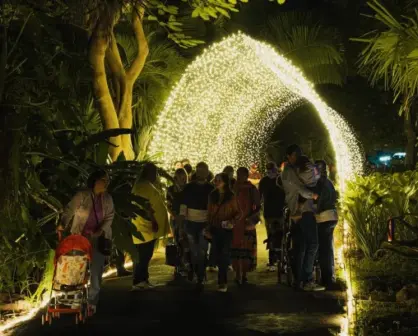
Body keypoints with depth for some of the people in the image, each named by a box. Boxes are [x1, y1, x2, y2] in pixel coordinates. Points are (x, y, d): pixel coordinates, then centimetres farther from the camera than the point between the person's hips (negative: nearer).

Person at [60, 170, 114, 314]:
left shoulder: (108, 199, 2)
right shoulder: (81, 196, -9)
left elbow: (109, 217, -1)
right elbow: (69, 211, -6)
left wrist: (101, 231, -15)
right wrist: (63, 224, -18)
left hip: (99, 239, 2)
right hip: (80, 238, -2)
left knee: (96, 271, 4)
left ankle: (92, 302, 14)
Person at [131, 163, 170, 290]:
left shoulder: (146, 185, 18)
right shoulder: (144, 185, -14)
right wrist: (153, 220, -23)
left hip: (148, 227, 11)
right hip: (146, 227, -11)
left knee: (145, 256, 14)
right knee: (143, 256, -7)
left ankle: (143, 280, 19)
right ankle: (138, 282, -3)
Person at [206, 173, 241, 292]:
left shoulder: (231, 196, -5)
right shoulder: (212, 196, 6)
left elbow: (238, 212, 0)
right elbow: (209, 213, 11)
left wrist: (232, 221, -18)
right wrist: (208, 228, 8)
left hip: (226, 229, -4)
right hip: (215, 229, 4)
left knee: (224, 254, -6)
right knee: (218, 255, 6)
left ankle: (222, 282, -2)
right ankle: (223, 280, 18)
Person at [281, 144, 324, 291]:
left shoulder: (287, 172, 22)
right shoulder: (290, 172, -9)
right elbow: (303, 191, -17)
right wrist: (313, 195, -2)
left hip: (296, 213, 10)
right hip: (304, 211, -10)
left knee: (299, 247, 9)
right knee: (312, 244, -12)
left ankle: (298, 280, 11)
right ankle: (308, 280, -14)